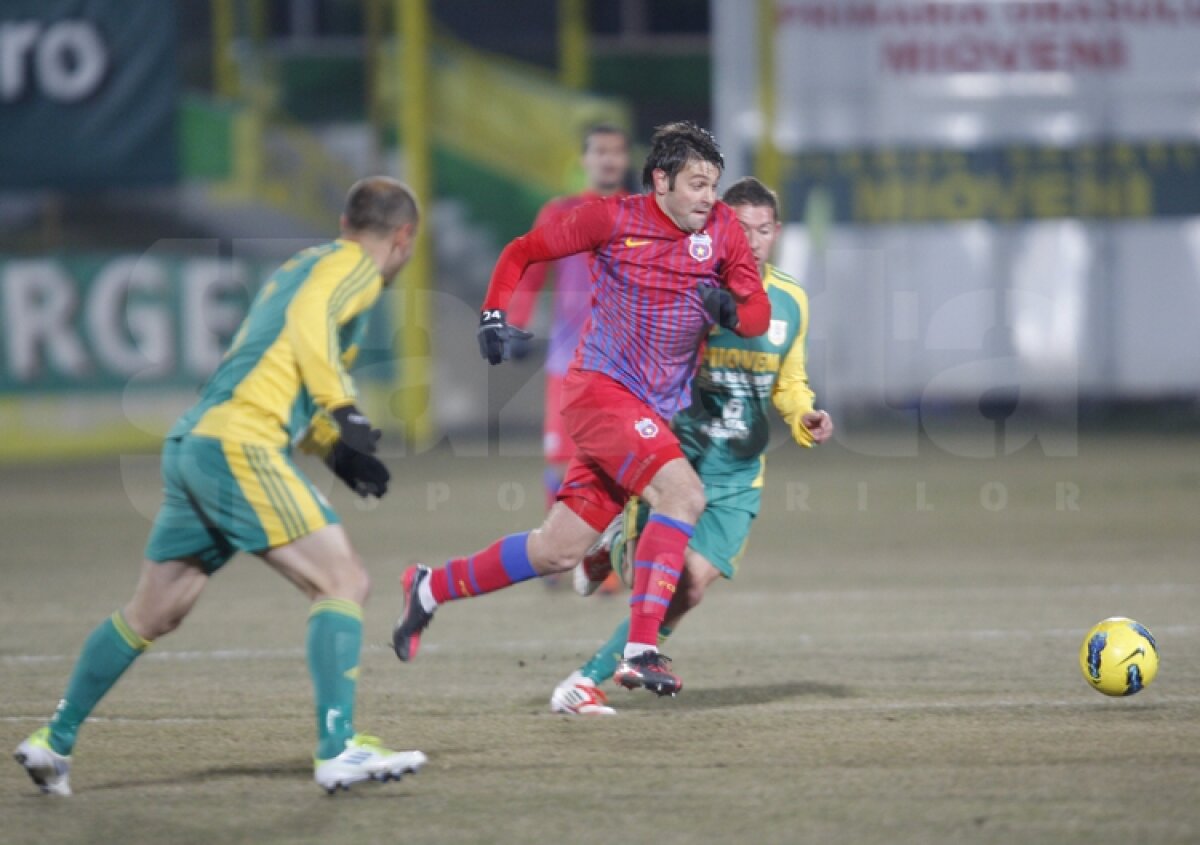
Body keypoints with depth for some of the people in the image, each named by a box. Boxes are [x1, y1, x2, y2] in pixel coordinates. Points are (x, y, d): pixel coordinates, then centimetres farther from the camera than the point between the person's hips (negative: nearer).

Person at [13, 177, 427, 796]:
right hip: (241, 443, -9)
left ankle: (53, 743, 28)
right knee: (344, 583, -10)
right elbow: (309, 318, -18)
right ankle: (338, 751, -20)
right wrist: (342, 409, -25)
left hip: (190, 442, 9)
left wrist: (336, 449, 24)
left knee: (149, 615, 19)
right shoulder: (356, 267, 3)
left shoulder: (298, 267, 28)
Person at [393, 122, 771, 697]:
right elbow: (523, 251, 3)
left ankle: (431, 588, 30)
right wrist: (493, 315, -9)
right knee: (683, 494, -28)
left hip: (657, 411, 6)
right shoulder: (615, 219, -8)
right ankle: (640, 650, -28)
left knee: (557, 552, 9)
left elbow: (759, 312, 4)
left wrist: (731, 309, -18)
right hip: (600, 388, -6)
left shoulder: (722, 228, 3)